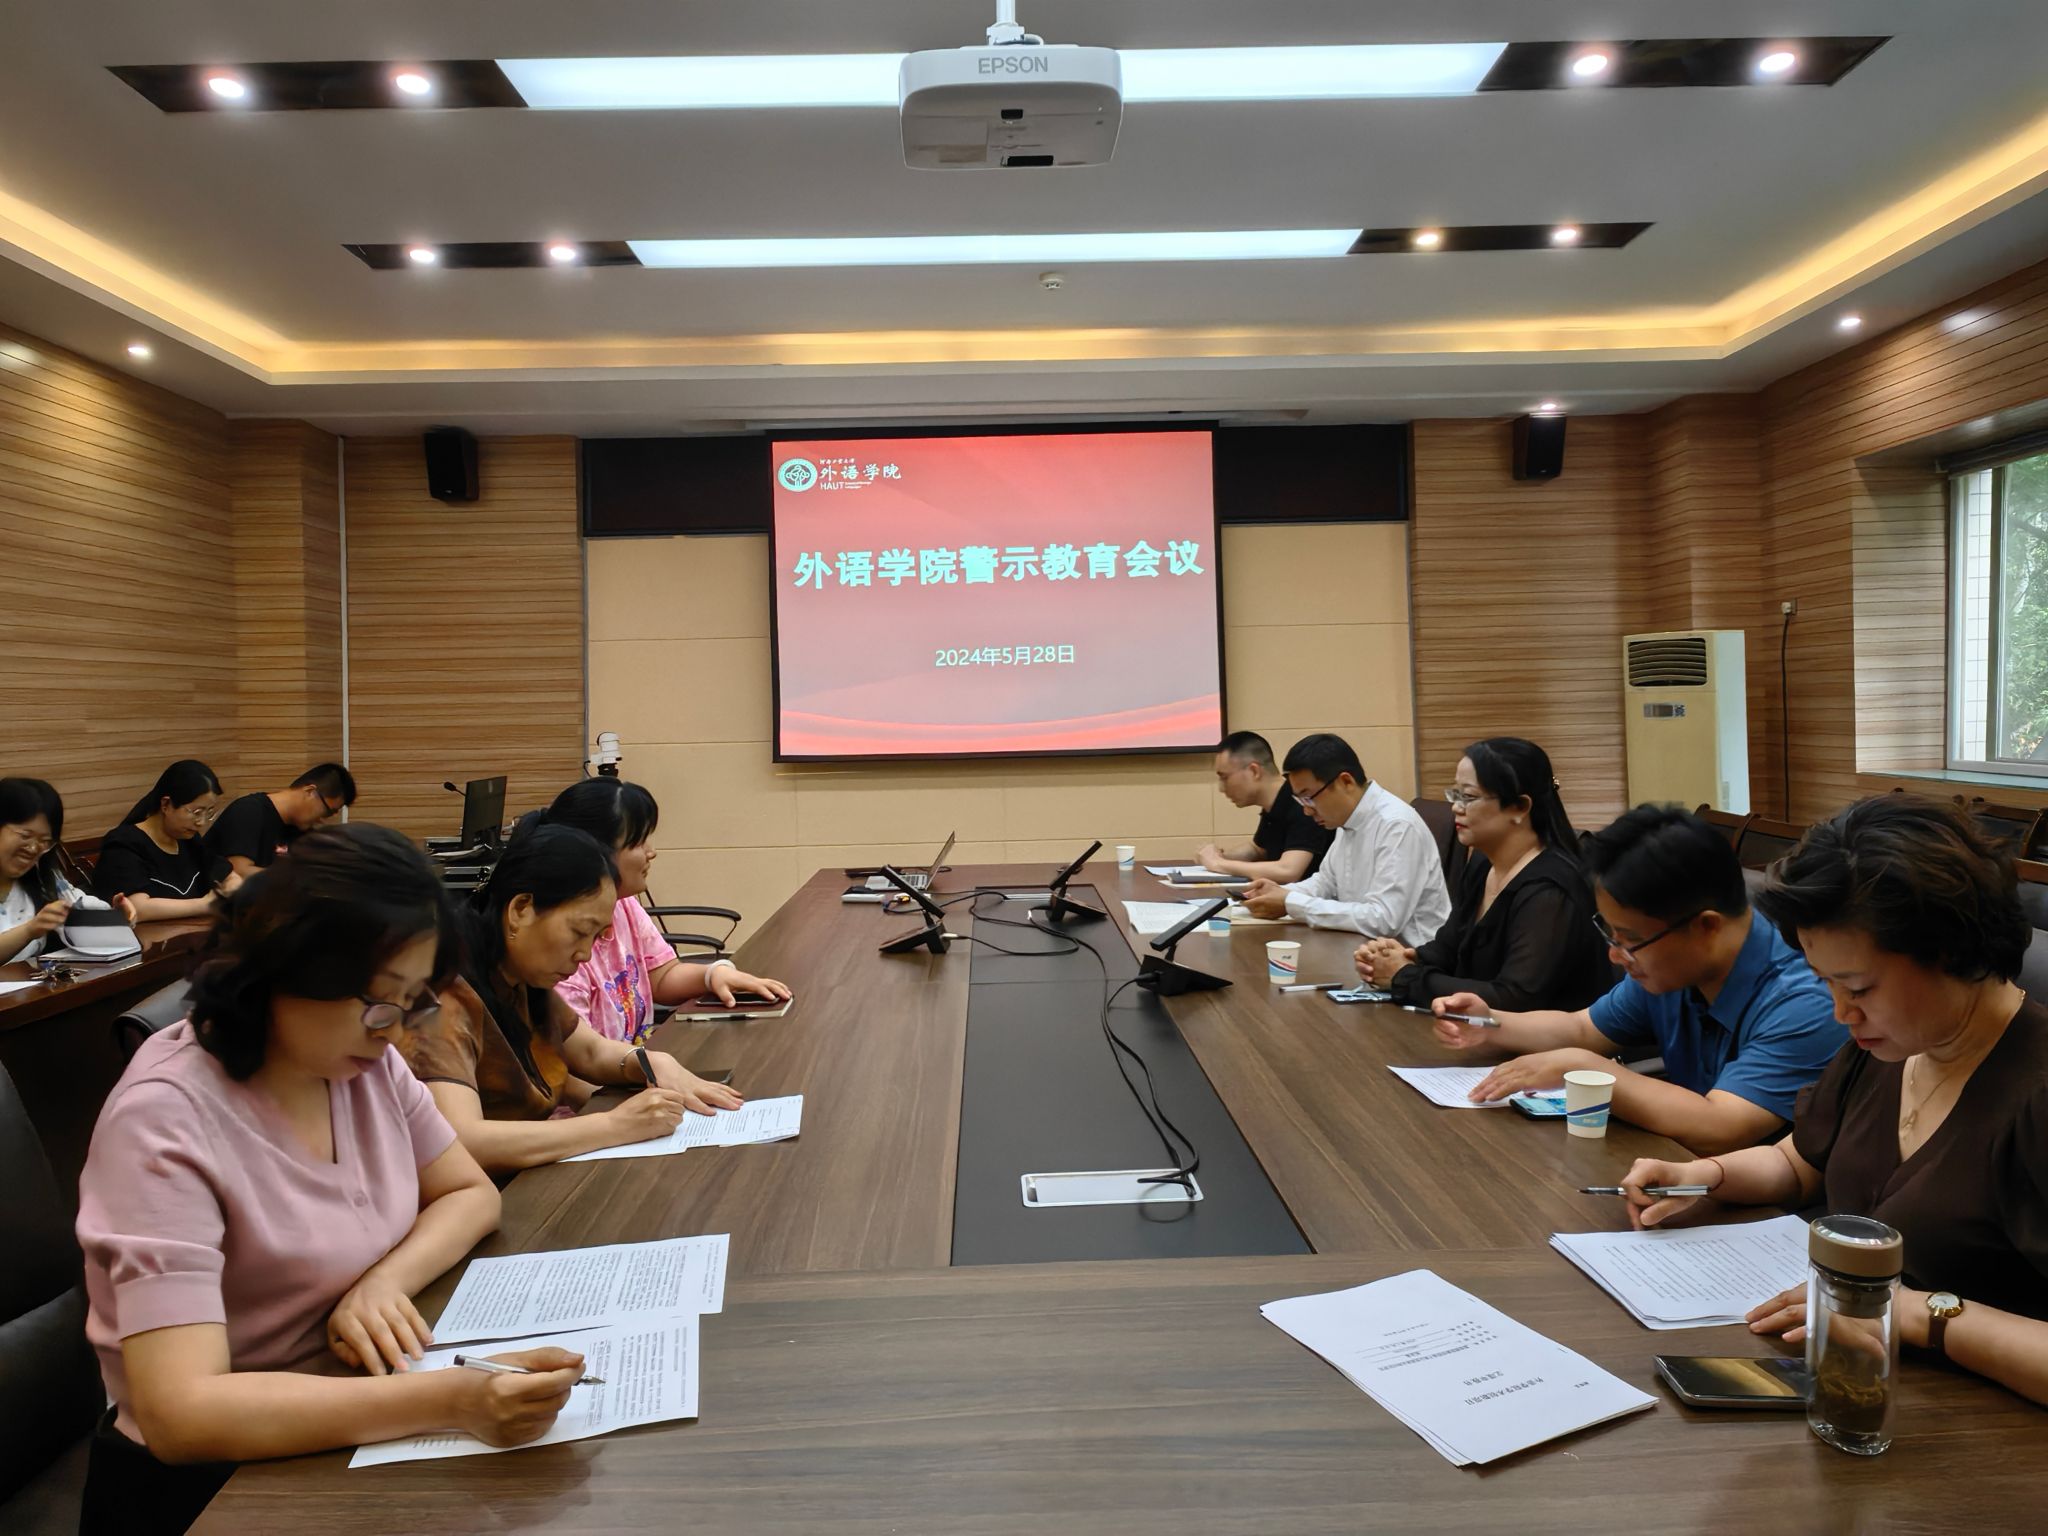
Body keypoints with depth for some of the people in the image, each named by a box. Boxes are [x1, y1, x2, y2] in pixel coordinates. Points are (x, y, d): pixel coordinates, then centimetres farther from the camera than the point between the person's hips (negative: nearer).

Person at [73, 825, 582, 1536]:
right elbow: (182, 1415, -29)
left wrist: (385, 1282, -14)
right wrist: (446, 1400, -38)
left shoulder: (365, 1062, -3)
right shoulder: (166, 1122, -23)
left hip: (358, 1417, 7)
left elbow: (470, 1194, 7)